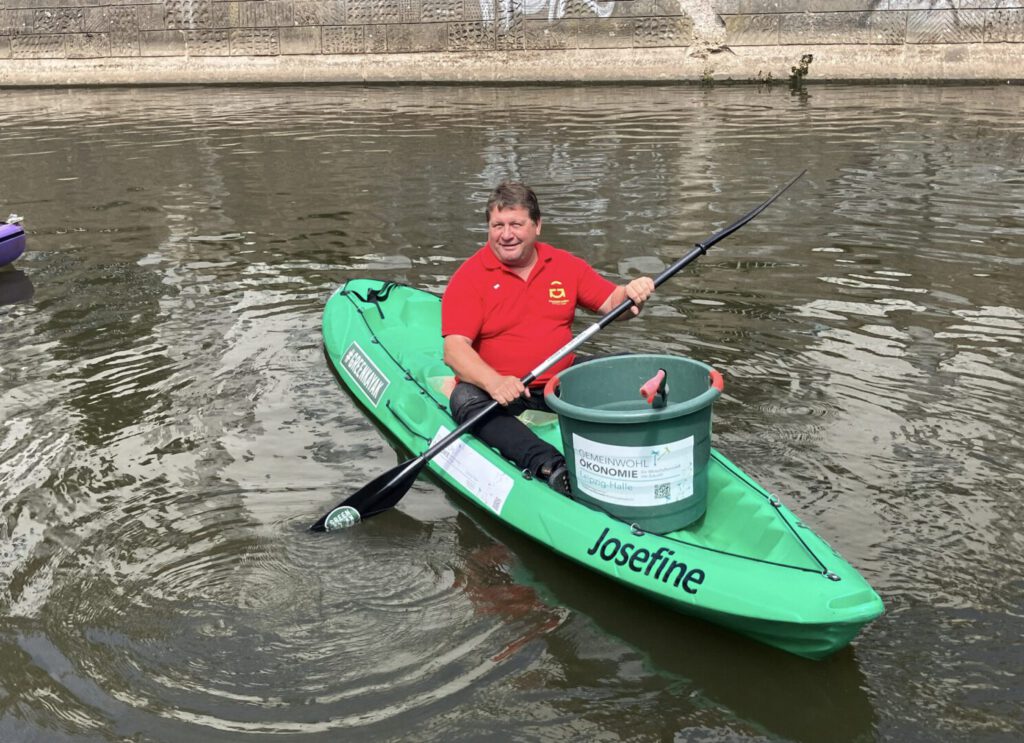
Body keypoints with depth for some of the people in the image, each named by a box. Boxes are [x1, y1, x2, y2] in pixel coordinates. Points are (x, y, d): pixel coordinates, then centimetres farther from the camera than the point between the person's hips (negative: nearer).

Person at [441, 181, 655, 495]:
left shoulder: (565, 265, 6)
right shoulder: (469, 277, -7)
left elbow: (611, 304, 8)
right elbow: (454, 350, -17)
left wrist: (631, 294, -17)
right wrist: (494, 381, -36)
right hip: (496, 387, -4)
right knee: (465, 400, -35)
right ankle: (549, 466, -52)